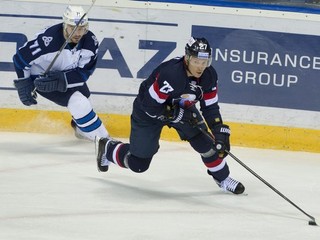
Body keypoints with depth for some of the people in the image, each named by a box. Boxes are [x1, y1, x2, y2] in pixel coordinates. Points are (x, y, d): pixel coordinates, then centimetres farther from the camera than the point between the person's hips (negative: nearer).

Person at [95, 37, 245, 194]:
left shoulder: (209, 75, -18)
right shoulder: (170, 74, -39)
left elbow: (210, 107, -9)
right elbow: (150, 105, -32)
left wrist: (220, 131, -20)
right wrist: (177, 115, -32)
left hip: (183, 108, 6)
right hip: (148, 112, -6)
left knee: (205, 142, -9)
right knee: (138, 163, 1)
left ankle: (222, 178, 14)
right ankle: (107, 148, 29)